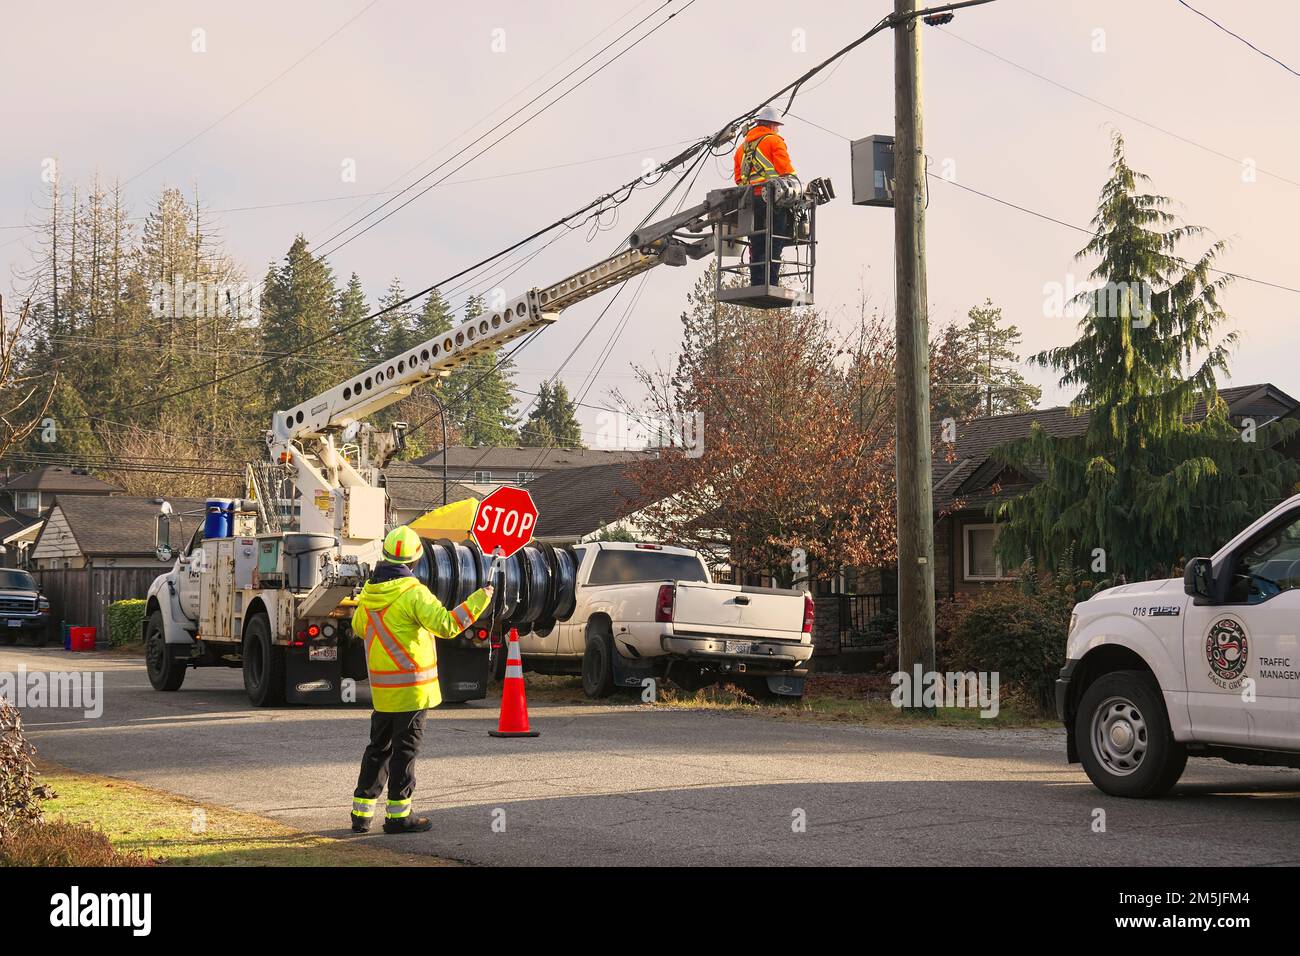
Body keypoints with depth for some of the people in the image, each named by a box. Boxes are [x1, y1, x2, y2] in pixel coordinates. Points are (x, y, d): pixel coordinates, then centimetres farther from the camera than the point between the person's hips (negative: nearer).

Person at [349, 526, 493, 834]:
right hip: (411, 687, -6)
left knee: (378, 747, 16)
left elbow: (359, 627, 21)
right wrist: (480, 599, -15)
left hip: (381, 689, 7)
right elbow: (446, 624, -23)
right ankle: (398, 814, 5)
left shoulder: (369, 592, 5)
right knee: (405, 749, 1)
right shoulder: (412, 593, -16)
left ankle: (362, 811, 17)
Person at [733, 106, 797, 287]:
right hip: (771, 200, -6)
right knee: (773, 245, -8)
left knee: (757, 247, 7)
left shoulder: (743, 146, 22)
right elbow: (786, 170, -8)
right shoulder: (774, 140, 1)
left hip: (750, 202, 6)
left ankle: (756, 284, 1)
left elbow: (738, 178, 18)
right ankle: (771, 283, -16)